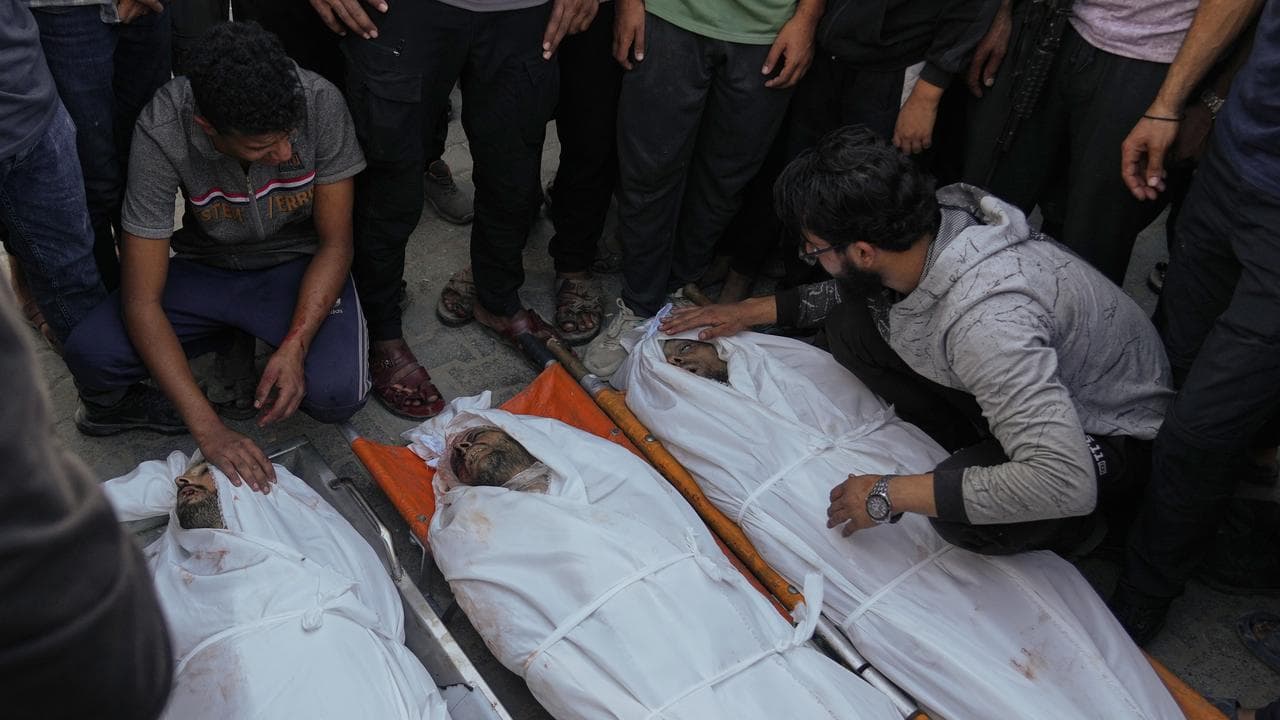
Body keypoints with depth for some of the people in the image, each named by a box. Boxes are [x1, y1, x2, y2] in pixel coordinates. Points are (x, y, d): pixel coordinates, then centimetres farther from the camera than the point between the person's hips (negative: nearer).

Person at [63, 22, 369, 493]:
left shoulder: (320, 104, -27)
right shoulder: (162, 133, -28)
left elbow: (335, 243, -13)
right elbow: (142, 301, -25)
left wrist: (294, 347, -29)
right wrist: (209, 430, -34)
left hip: (297, 265, 0)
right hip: (206, 271, 1)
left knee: (337, 395, -28)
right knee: (89, 355, -24)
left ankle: (254, 341, 7)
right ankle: (232, 339, 5)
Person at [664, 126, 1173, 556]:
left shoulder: (984, 322, -42)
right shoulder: (932, 217, -17)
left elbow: (1064, 484, -45)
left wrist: (892, 493, -37)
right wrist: (757, 311, 7)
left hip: (1109, 434, -7)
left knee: (961, 516, -36)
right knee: (851, 325, -7)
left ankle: (1070, 533, 0)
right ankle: (981, 454, 5)